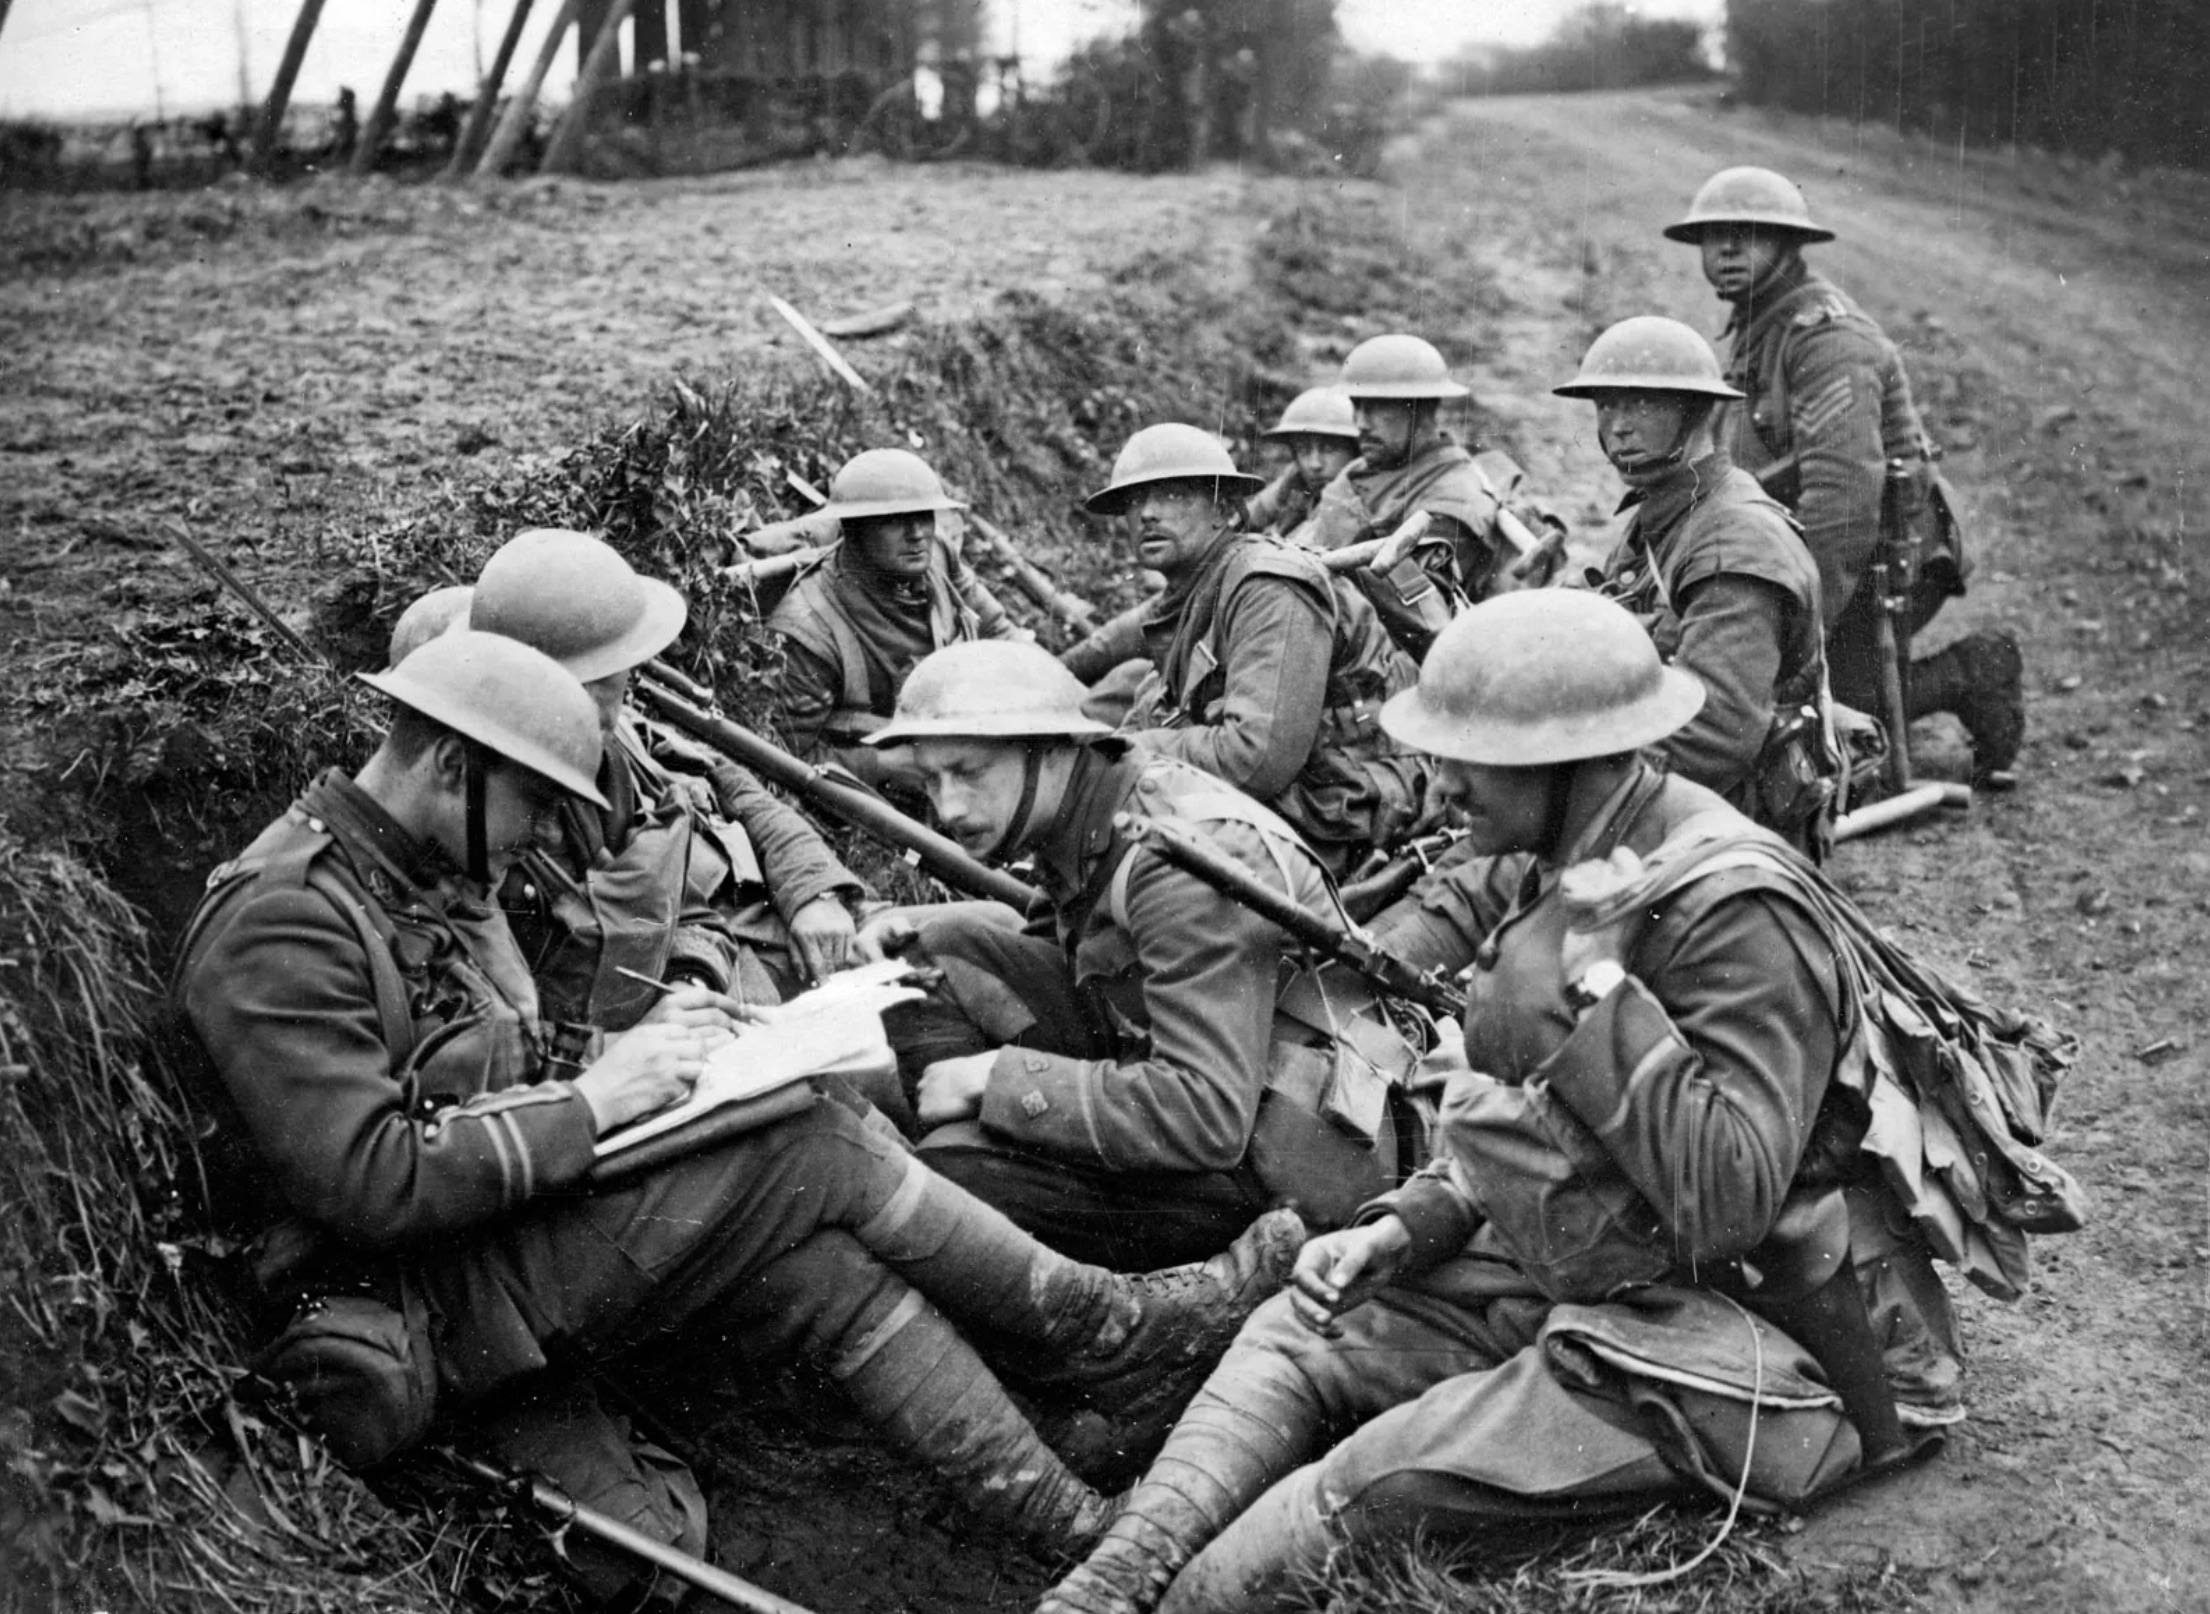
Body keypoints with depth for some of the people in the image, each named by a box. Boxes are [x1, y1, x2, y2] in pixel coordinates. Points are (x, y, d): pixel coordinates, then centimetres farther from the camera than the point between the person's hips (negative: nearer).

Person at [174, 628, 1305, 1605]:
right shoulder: (282, 918, -19)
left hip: (517, 1239, 9)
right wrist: (593, 1100, -22)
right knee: (817, 1148, -19)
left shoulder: (428, 872, 12)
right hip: (423, 1308, -9)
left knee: (834, 1271, -11)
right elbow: (369, 1182, -27)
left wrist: (638, 1048, 0)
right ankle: (1105, 1330, -5)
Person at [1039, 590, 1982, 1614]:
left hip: (1737, 1349, -9)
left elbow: (1730, 1203, -29)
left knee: (1373, 1488, -19)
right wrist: (1411, 1226, 4)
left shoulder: (1737, 910, -23)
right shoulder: (1557, 860, 4)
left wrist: (1603, 981, -29)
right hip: (1571, 1282, 9)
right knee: (1297, 1334, 3)